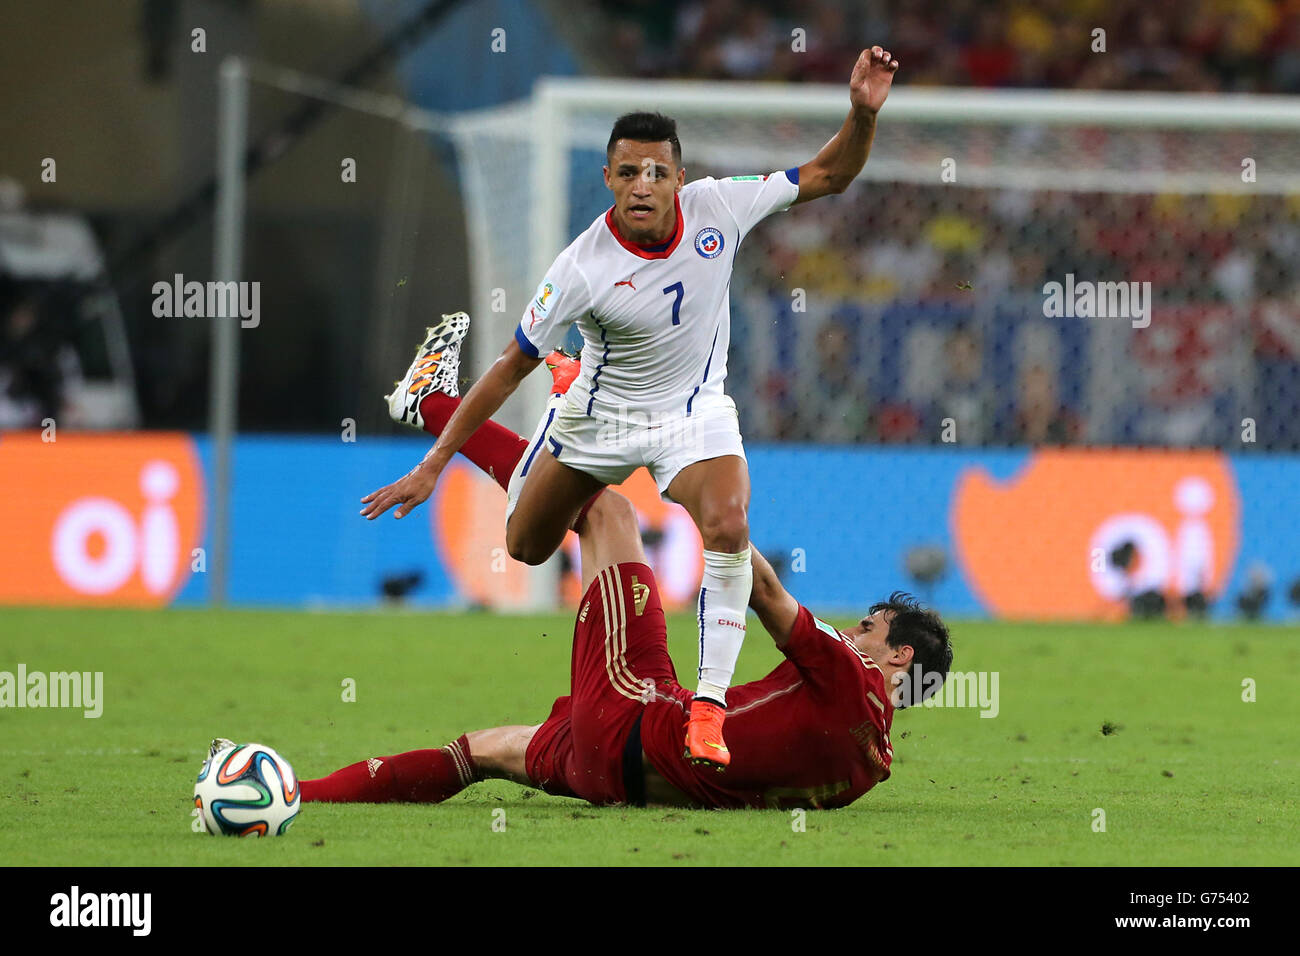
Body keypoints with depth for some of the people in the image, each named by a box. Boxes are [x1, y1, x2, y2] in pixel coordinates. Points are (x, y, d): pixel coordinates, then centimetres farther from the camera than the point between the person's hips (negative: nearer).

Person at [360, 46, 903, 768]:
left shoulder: (715, 208, -20)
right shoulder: (582, 268, -27)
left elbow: (828, 175, -8)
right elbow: (512, 368, -19)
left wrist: (863, 113, -29)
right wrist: (431, 467, -19)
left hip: (694, 413, 1)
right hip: (598, 412, -1)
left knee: (728, 527, -29)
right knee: (523, 548, 17)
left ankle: (709, 706, -22)